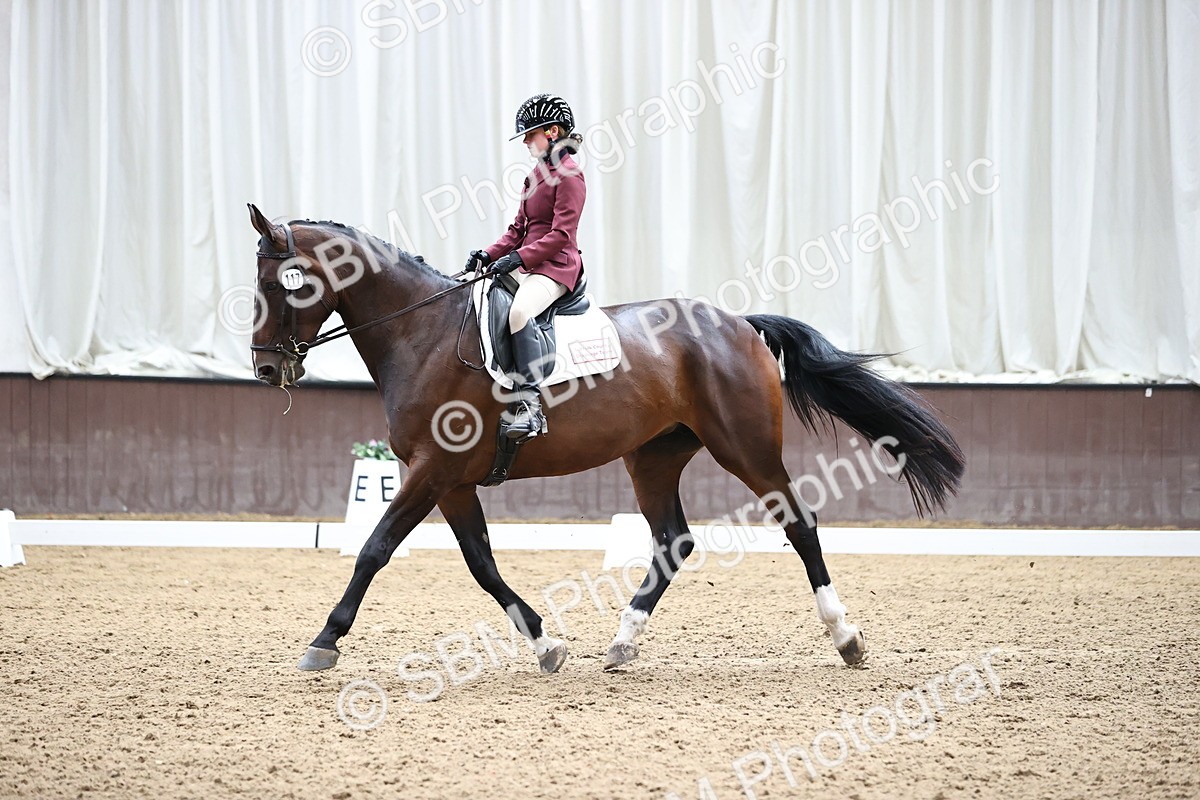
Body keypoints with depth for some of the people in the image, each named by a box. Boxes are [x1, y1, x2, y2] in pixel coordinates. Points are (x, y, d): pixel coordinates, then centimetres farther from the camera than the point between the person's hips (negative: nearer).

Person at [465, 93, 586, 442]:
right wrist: (490, 254, 4)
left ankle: (530, 403, -41)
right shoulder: (537, 173, 19)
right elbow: (518, 228, 20)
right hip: (526, 266, 11)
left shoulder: (568, 174, -9)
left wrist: (519, 258, -23)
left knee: (519, 311, -36)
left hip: (554, 267, -11)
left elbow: (562, 233, -16)